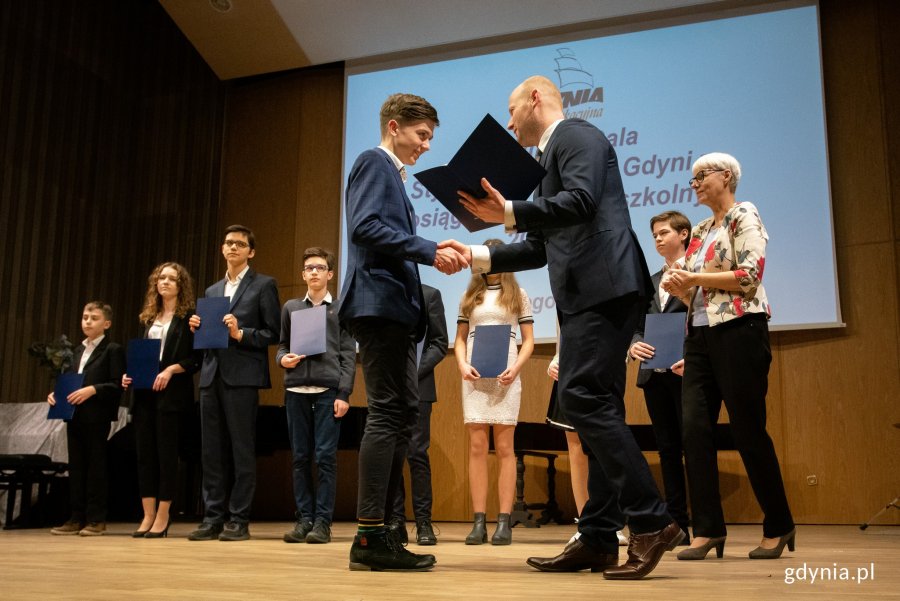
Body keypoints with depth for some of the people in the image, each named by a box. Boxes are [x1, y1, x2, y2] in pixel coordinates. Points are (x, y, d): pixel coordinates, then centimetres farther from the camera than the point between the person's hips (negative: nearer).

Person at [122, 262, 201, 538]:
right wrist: (130, 374, 3)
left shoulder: (189, 316, -1)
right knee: (144, 452, 4)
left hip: (172, 393, -6)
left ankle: (163, 516, 5)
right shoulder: (149, 317, 17)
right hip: (144, 391, 6)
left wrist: (172, 369, -19)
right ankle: (148, 515, 10)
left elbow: (196, 358, -6)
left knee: (166, 452, -2)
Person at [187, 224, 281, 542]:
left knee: (242, 450, -3)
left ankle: (238, 520, 2)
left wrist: (240, 334, -15)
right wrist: (198, 329, 3)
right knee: (212, 451, 5)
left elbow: (274, 333, -3)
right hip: (212, 375, 6)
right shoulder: (212, 291, 22)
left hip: (242, 376, -6)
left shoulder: (263, 285, 4)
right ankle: (213, 518, 11)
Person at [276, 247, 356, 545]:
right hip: (296, 390, 3)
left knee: (326, 456, -4)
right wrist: (282, 359, -6)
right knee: (300, 457, 4)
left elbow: (348, 355, 2)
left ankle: (323, 521, 1)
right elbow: (282, 345, 18)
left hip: (328, 390, -3)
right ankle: (304, 519, 11)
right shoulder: (290, 307, 15)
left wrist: (344, 394, -6)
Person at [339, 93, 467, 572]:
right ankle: (370, 538, -9)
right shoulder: (374, 162, -2)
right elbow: (364, 227, -18)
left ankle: (376, 532, 12)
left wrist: (433, 254, 8)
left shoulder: (391, 173, 27)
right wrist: (429, 250, -18)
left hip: (395, 307, 10)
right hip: (379, 302, -10)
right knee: (387, 414, -12)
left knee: (400, 414, 8)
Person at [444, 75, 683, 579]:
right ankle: (599, 538, 9)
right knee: (597, 407, 6)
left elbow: (581, 201, -19)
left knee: (584, 399, -16)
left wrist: (510, 213, -22)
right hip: (587, 294, 10)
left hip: (603, 287, -10)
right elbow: (541, 249, 26)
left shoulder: (575, 135, 0)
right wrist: (477, 257, 20)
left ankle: (651, 520, -11)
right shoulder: (553, 156, 27)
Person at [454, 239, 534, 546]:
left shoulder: (518, 295, 9)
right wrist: (462, 365, -7)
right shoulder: (469, 296, 14)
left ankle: (504, 522, -1)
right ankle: (479, 522, 0)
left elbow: (528, 340, 5)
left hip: (505, 377, -2)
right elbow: (460, 339, 13)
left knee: (504, 448, -3)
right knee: (477, 448, -2)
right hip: (474, 377, 2)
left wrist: (515, 368, -11)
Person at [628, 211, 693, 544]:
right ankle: (677, 523, 12)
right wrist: (634, 345, -7)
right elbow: (638, 325, 15)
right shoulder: (650, 282, 20)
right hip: (654, 374, 6)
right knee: (667, 449, 7)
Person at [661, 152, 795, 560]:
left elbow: (749, 275, -13)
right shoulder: (699, 232, 21)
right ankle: (707, 530, 0)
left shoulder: (744, 217, 0)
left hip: (738, 331, -7)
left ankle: (779, 527, 13)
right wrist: (679, 288, 1)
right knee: (694, 429, -4)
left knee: (748, 430, -3)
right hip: (700, 335, 7)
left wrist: (694, 277, -9)